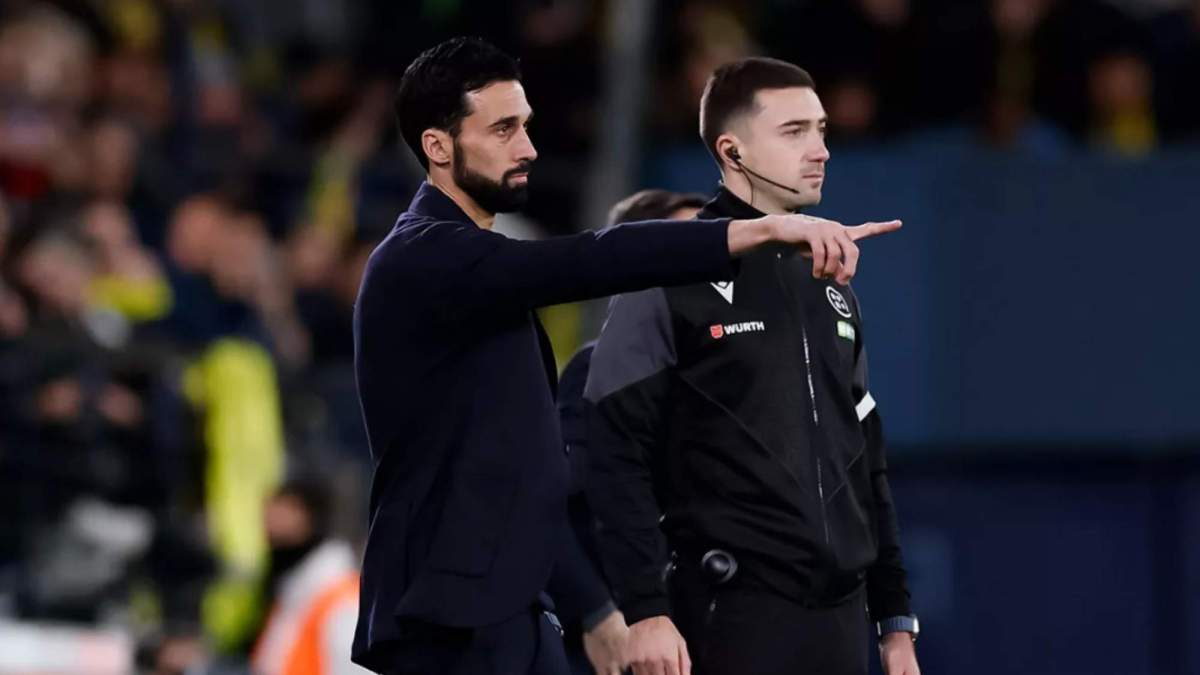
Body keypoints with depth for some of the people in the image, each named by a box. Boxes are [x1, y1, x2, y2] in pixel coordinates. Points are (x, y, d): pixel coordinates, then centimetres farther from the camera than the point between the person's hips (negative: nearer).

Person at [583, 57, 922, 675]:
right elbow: (617, 458, -10)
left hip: (840, 617, 7)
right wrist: (645, 611, -17)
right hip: (733, 617, -7)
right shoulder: (672, 279, -4)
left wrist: (896, 618, 17)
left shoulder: (830, 289, 17)